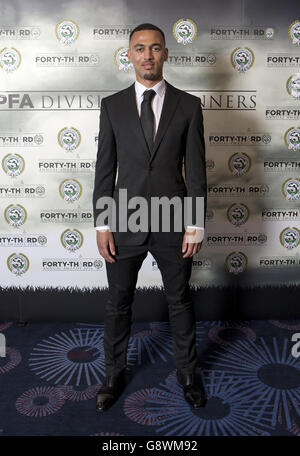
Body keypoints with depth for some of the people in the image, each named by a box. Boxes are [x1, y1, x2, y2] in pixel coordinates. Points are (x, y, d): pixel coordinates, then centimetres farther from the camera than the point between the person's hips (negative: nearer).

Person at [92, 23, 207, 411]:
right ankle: (114, 373, 36)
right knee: (118, 303, 13)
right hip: (125, 224, 1)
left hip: (173, 225, 0)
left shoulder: (188, 105, 1)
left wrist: (195, 225, -5)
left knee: (180, 302, 14)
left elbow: (196, 169, -1)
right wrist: (101, 224, -3)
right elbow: (104, 168, 2)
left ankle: (186, 372, 37)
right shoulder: (112, 105, 3)